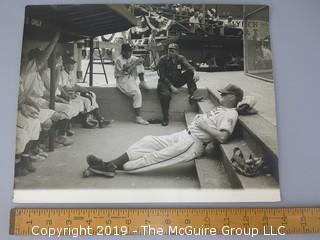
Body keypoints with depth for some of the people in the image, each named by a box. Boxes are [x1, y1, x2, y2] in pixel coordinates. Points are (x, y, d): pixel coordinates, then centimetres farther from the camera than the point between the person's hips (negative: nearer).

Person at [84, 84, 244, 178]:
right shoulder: (220, 109, 22)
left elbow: (223, 137, -24)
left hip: (193, 143, -9)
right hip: (185, 135, 9)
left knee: (157, 156, -13)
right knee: (148, 141, -1)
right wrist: (200, 118, 7)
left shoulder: (230, 114, -8)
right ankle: (111, 164, -5)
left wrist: (204, 125, -16)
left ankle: (112, 167, -10)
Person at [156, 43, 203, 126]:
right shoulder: (163, 59, -10)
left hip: (178, 80, 3)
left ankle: (191, 96, -21)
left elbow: (188, 66, -19)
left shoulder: (180, 58, 0)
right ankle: (165, 118, -20)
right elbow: (162, 75, -14)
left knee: (190, 73, -18)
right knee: (165, 94, -33)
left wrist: (194, 72, -43)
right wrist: (171, 86, -24)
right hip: (166, 81, -3)